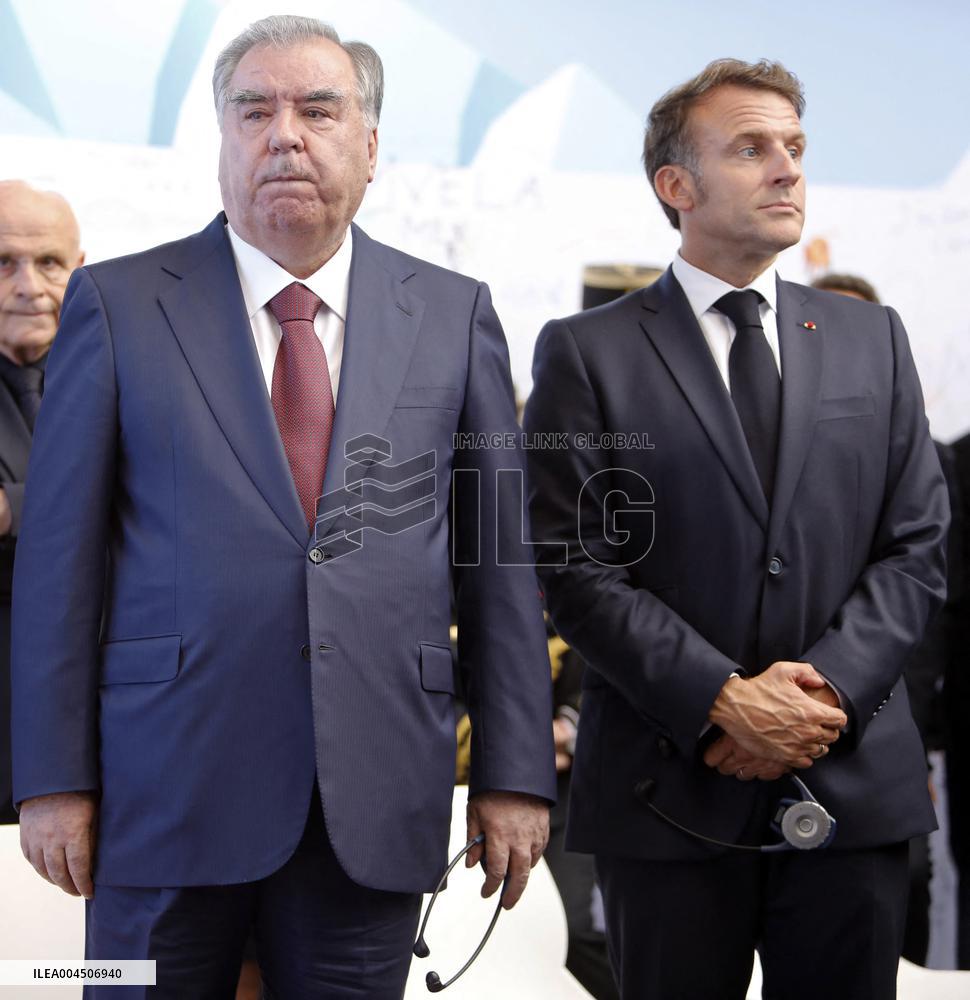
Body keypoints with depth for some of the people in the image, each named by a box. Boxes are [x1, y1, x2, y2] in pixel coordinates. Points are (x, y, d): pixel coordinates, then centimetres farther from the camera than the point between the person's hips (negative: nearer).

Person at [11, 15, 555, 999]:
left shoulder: (453, 315, 7)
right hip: (168, 794, -1)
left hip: (376, 805, 2)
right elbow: (59, 556, 0)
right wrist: (54, 778, -3)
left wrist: (513, 773, 3)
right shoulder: (117, 304, 2)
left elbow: (500, 559, 6)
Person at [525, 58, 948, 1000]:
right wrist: (725, 701, -15)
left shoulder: (872, 339, 10)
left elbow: (917, 544, 5)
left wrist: (828, 688, -9)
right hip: (669, 789, -2)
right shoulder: (588, 353, -1)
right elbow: (575, 568, -7)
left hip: (853, 782, 3)